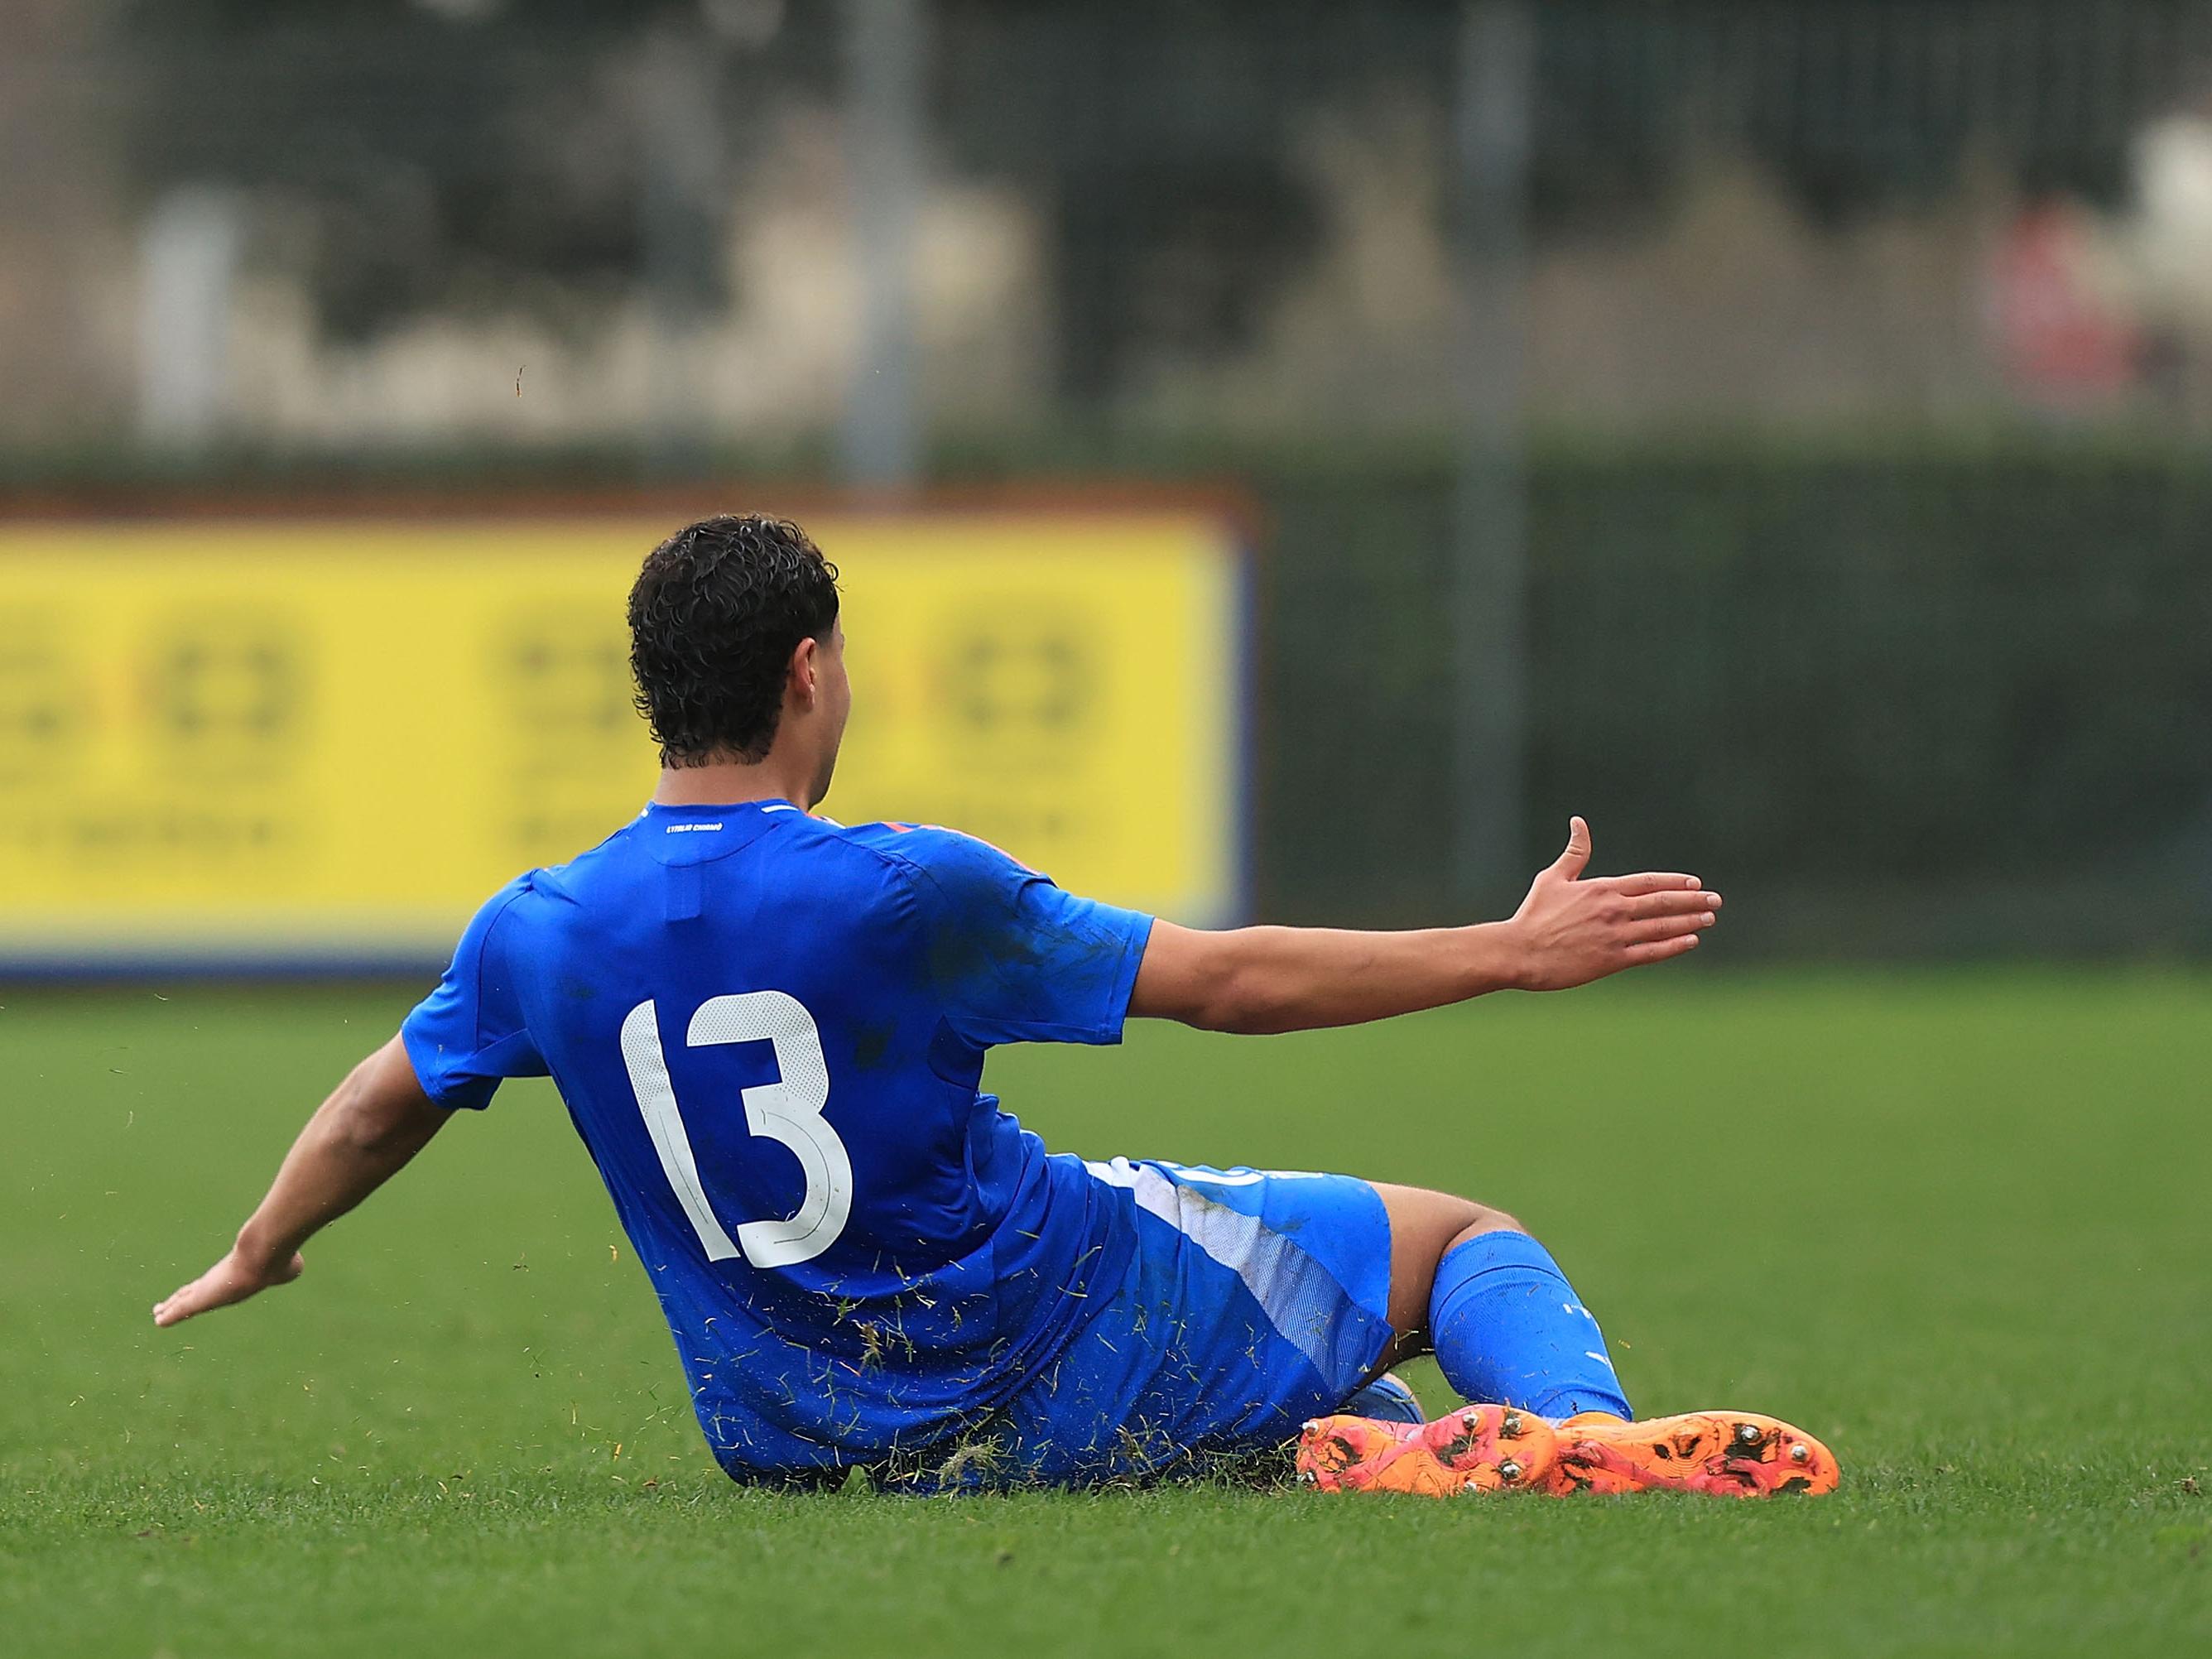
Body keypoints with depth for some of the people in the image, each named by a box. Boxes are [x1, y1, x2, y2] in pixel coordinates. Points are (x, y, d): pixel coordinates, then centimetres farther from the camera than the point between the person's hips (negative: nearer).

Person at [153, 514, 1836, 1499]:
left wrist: (258, 1253, 35)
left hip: (796, 1439, 5)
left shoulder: (536, 938, -4)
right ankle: (1580, 1433, -20)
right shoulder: (900, 893, -18)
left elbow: (381, 1105, 15)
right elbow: (1226, 980, -13)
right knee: (1461, 1237, 9)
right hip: (1066, 1354, -5)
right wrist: (1511, 952, -5)